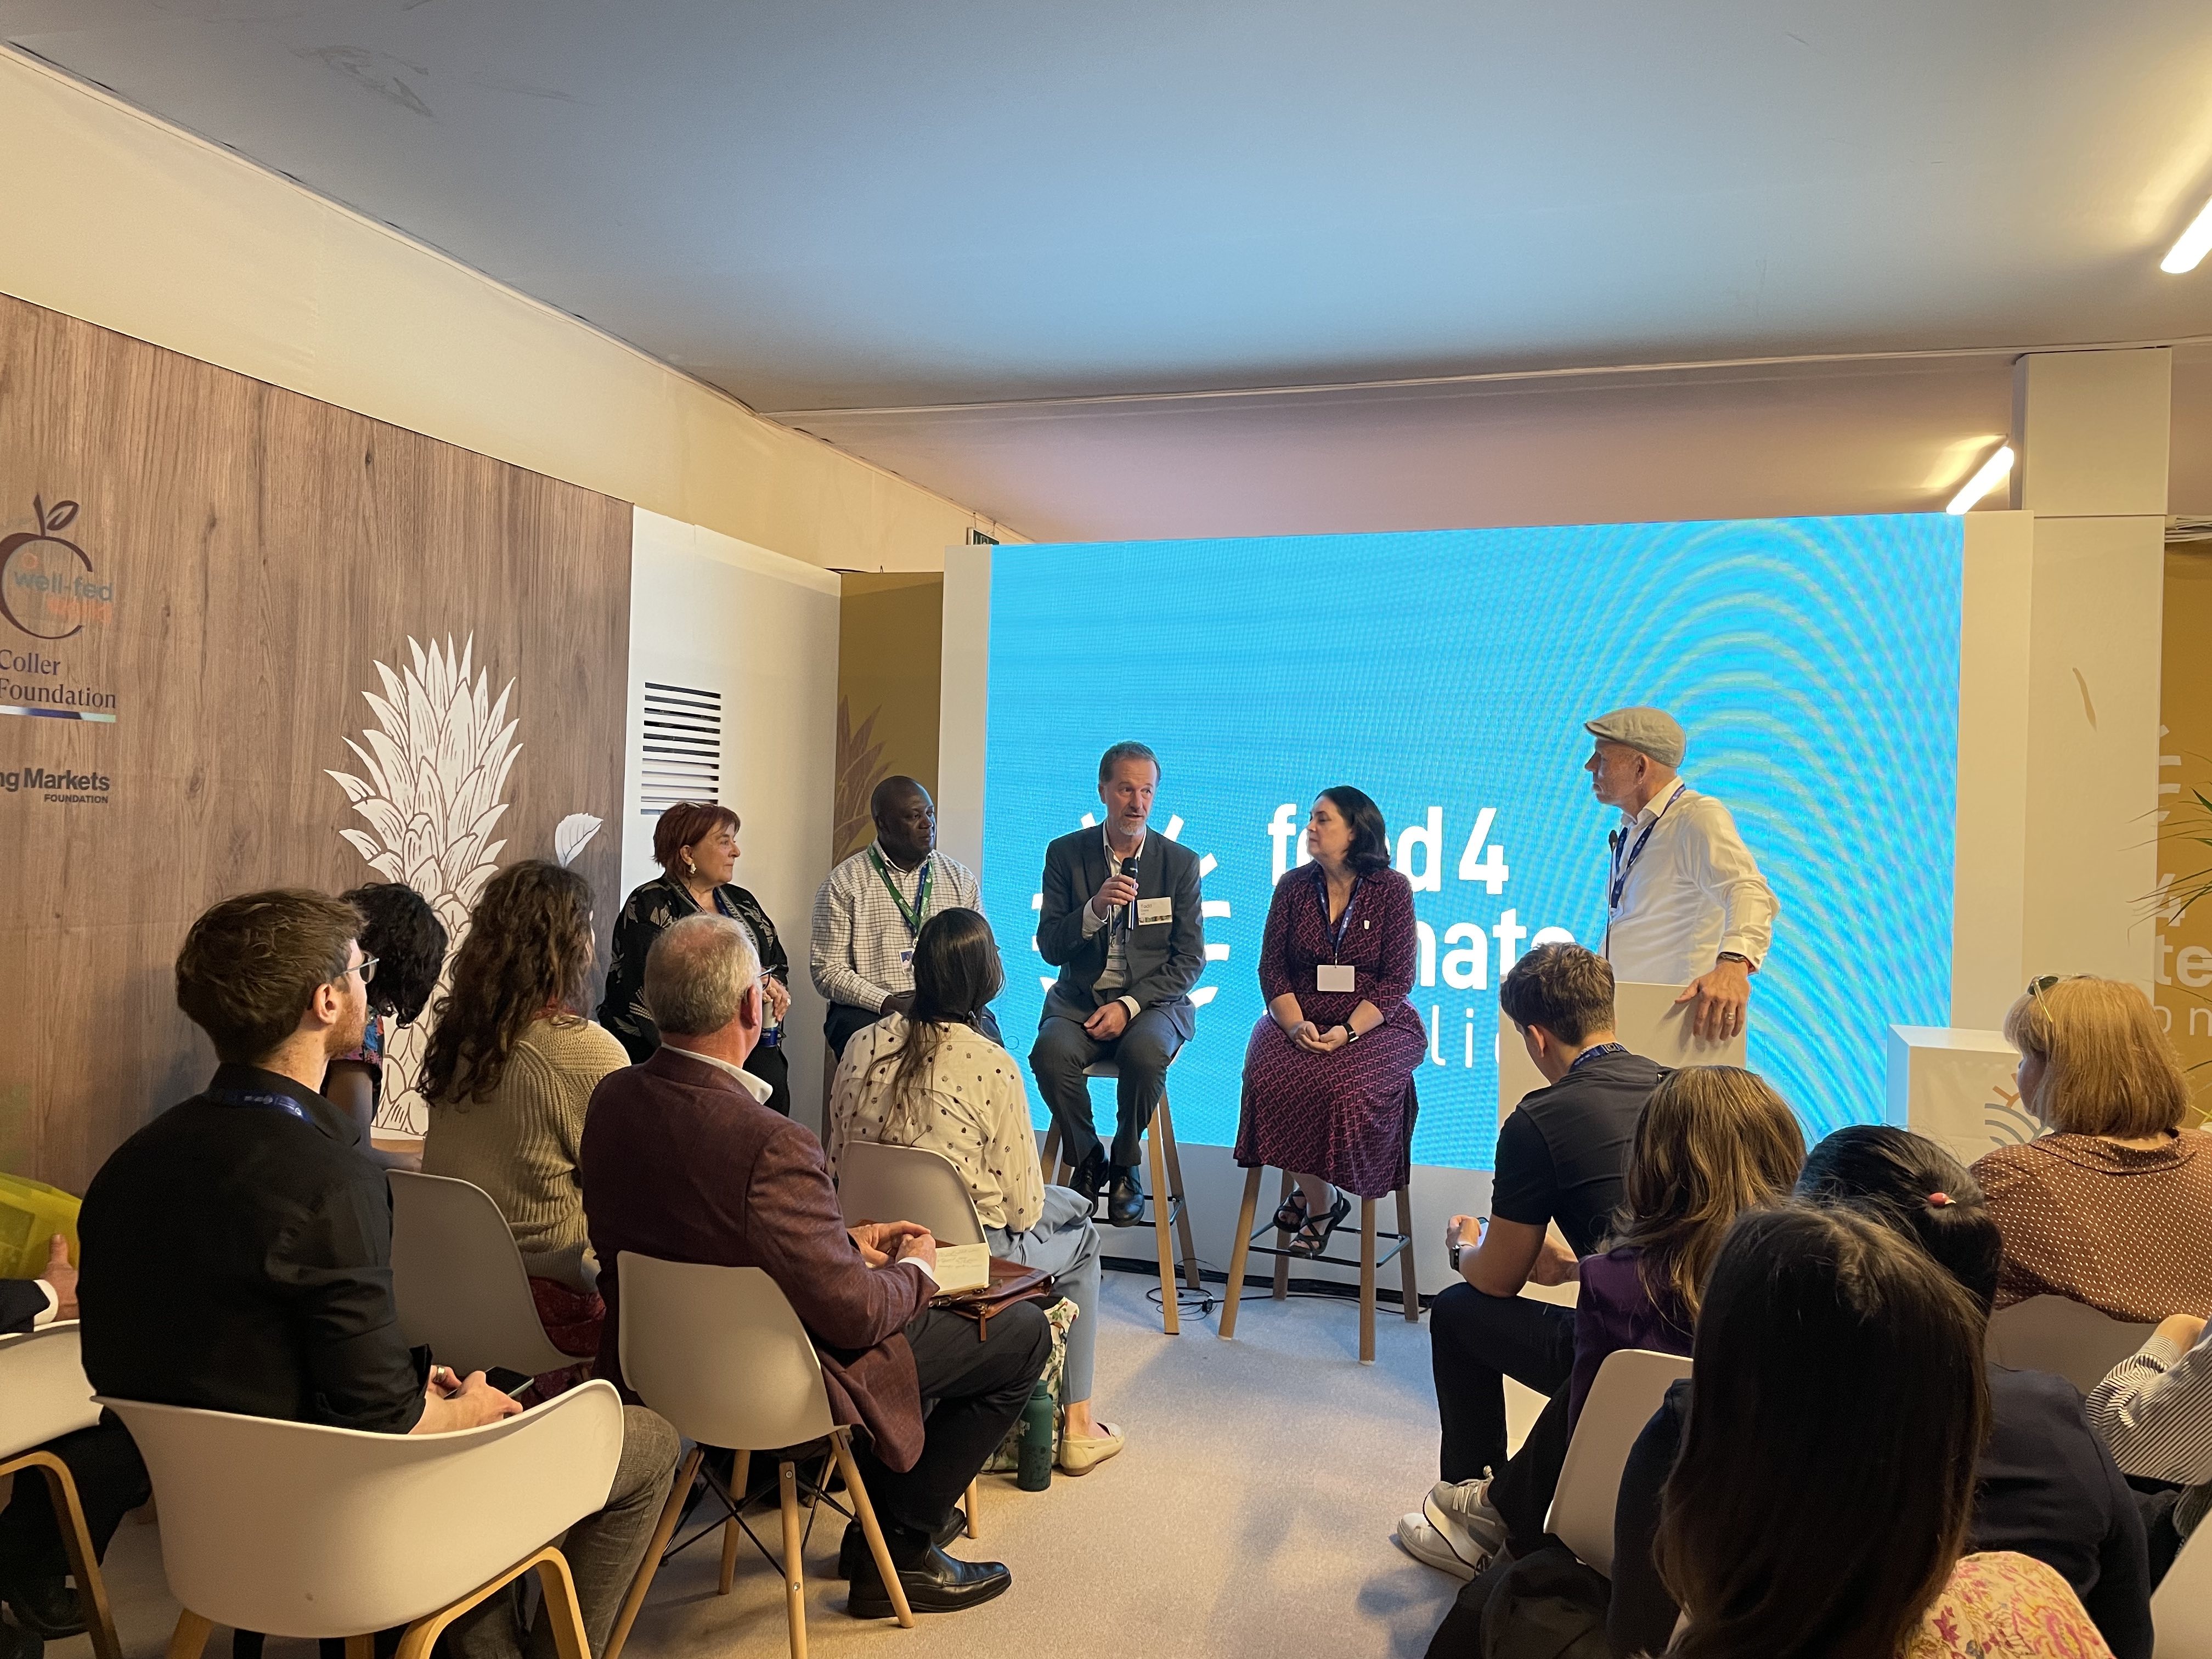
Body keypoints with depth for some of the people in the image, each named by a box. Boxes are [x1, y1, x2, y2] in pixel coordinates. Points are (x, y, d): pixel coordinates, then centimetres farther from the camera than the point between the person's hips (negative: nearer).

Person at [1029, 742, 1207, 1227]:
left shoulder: (1181, 863, 2)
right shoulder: (1066, 854, 3)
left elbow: (1190, 960, -1)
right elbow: (1050, 948, -2)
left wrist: (1129, 1004, -15)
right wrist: (1095, 908, -21)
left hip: (1154, 1000, -1)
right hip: (1079, 999, 1)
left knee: (1144, 1053, -34)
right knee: (1051, 1052, -31)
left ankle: (1125, 1167, -7)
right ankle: (1086, 1161, -4)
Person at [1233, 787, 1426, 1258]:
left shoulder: (1391, 889, -1)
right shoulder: (1293, 887, 7)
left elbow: (1397, 979, -5)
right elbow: (1272, 968, 4)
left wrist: (1349, 1031, -18)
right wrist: (1295, 1025, -14)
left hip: (1373, 1023, -2)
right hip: (1300, 1020, 2)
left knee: (1350, 1089, -32)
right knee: (1272, 1079, -28)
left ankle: (1311, 1194, -4)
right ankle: (1321, 1200, -9)